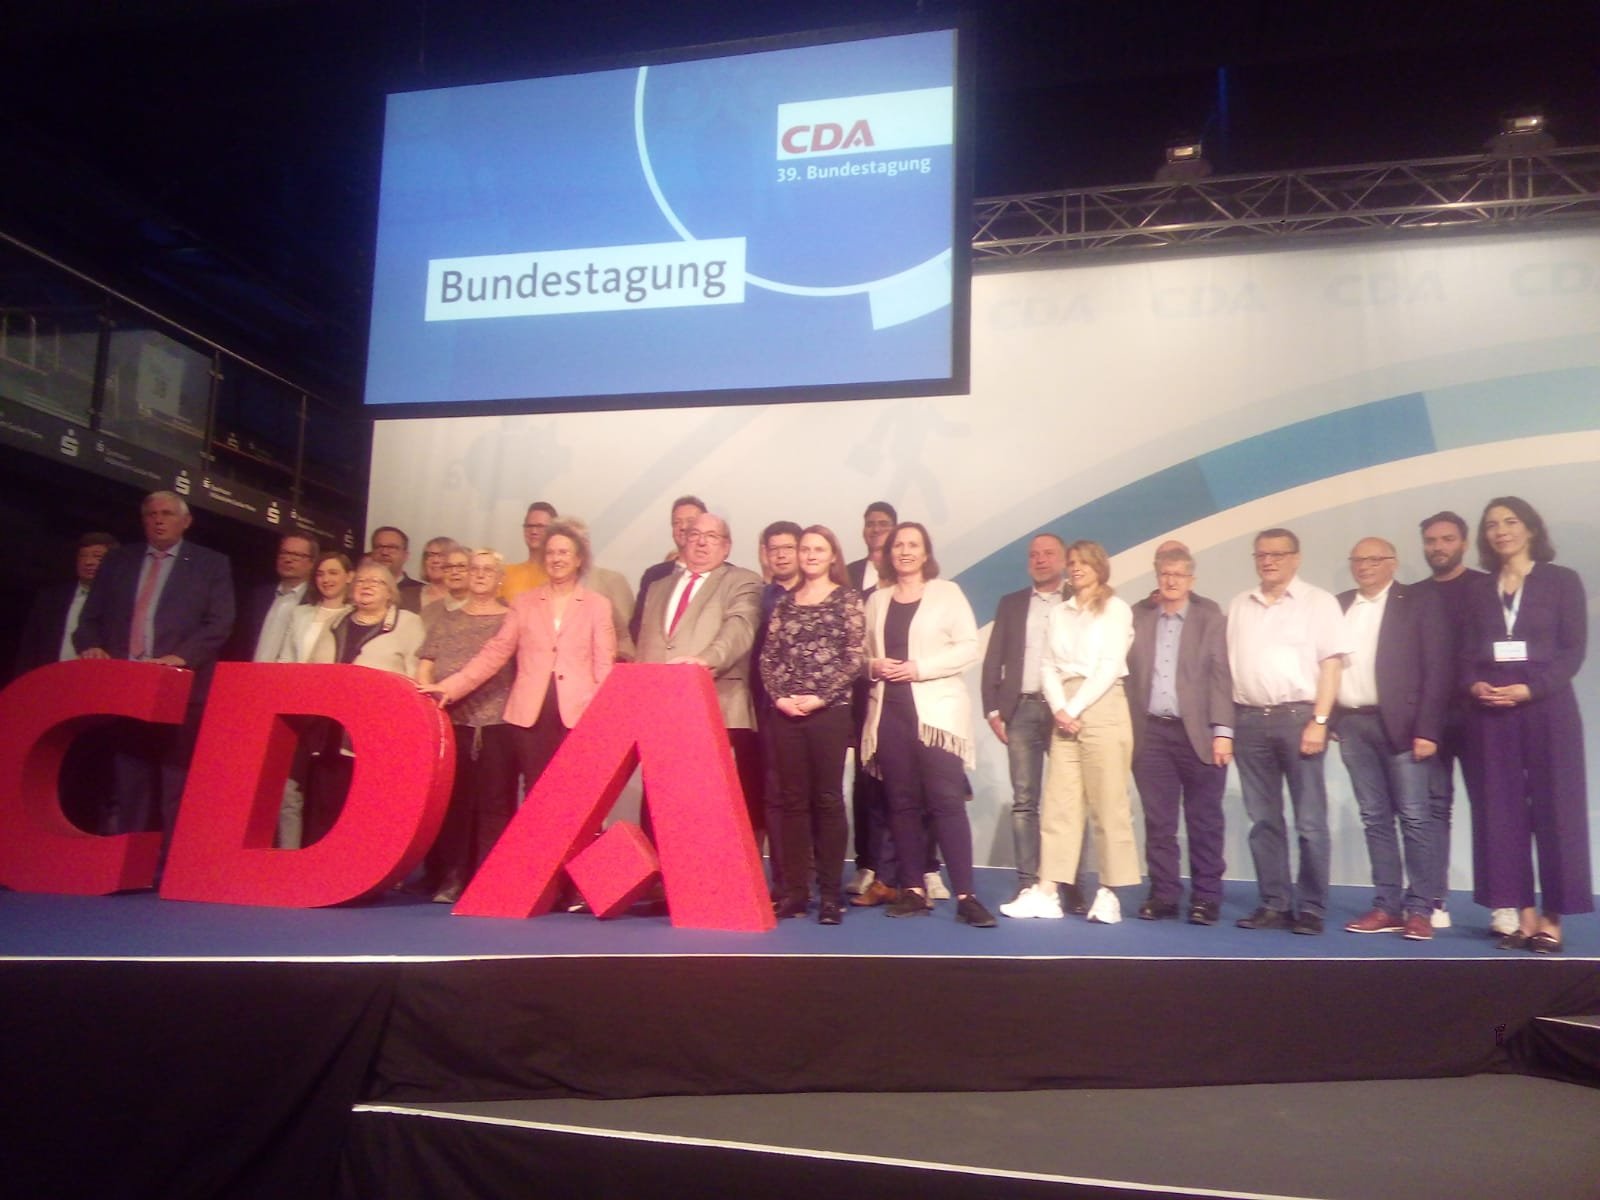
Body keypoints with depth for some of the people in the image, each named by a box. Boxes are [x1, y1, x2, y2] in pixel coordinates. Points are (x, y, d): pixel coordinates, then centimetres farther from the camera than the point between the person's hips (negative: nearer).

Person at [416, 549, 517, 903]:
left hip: (496, 724, -2)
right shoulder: (446, 618, 17)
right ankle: (449, 880, 9)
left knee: (494, 802, -4)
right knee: (450, 800, 2)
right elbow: (425, 665, 14)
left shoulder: (511, 619, 9)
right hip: (449, 721, 2)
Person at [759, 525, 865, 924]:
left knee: (828, 799, 1)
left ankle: (830, 893, 8)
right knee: (792, 800, 6)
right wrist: (779, 696, -6)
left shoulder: (847, 598, 2)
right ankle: (794, 890, 12)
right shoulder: (785, 600, 13)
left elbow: (855, 656, -6)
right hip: (785, 713, 4)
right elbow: (768, 655, 9)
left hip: (829, 711, -3)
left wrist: (820, 698, -12)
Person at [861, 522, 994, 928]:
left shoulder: (947, 592, 5)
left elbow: (968, 649, -4)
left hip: (937, 711, -4)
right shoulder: (877, 600, 16)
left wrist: (919, 667, -13)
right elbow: (863, 652, 17)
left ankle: (965, 895, -9)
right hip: (889, 710, 4)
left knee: (947, 800, -10)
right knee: (902, 802, 4)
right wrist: (873, 666, -5)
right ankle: (913, 889, 10)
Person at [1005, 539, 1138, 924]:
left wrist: (1075, 709, -11)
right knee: (1058, 804, 1)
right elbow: (1048, 666, 9)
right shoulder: (1059, 613, 16)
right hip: (1064, 713, 5)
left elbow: (1110, 666, -7)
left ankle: (1109, 894, 5)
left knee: (1108, 805, -2)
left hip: (1102, 710, -4)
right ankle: (1048, 892, 1)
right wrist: (1059, 709, -6)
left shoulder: (1116, 608, 2)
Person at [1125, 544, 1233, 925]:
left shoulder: (1210, 616, 3)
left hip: (1198, 733, -2)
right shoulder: (1138, 616, 7)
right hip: (1150, 733, 2)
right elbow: (1128, 673, 5)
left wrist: (1222, 731, -9)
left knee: (1204, 822, 5)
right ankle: (1163, 895, 16)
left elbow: (1220, 675, -3)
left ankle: (1206, 898, 14)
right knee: (1158, 822, 7)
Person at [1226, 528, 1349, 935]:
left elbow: (1331, 665, -4)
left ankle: (1310, 909, 8)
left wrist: (1319, 721, -13)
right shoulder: (1239, 606, 15)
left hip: (1298, 716, -4)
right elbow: (1228, 664, 13)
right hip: (1249, 719, 4)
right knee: (1263, 820, 8)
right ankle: (1274, 904, 16)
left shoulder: (1318, 602, 2)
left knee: (1310, 821, -1)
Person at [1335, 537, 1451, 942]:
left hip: (1399, 723, -4)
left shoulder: (1418, 601, -1)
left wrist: (1427, 729, -13)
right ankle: (1387, 906, 13)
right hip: (1352, 725, 4)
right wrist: (1327, 720, 3)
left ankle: (1419, 909, 5)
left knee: (1414, 818, -1)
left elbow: (1437, 668, -6)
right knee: (1375, 819, 8)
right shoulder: (1339, 605, 13)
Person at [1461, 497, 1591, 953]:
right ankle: (1524, 914, 9)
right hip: (1491, 713, 3)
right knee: (1503, 812, 2)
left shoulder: (1562, 581, 4)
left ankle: (1552, 918, 6)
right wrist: (1474, 685, -11)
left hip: (1546, 707, -3)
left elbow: (1574, 649, -3)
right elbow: (1468, 654, 9)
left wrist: (1530, 688, -16)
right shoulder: (1480, 591, 14)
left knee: (1553, 810, 0)